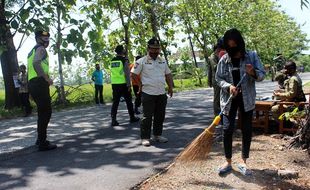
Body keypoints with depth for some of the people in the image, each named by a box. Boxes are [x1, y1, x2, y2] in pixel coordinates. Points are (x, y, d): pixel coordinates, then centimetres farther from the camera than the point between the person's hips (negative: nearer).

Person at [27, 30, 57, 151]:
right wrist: (47, 78, -20)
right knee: (46, 112, -8)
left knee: (43, 111, 19)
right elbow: (36, 63, -22)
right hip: (39, 83, -10)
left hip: (32, 84, 10)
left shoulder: (32, 51, 27)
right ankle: (43, 143, -7)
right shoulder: (41, 49, -3)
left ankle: (40, 139, 27)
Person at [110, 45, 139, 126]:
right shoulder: (124, 60, -9)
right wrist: (129, 85, -11)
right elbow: (127, 73, -13)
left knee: (115, 102, 6)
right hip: (123, 84, -5)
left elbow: (112, 73, 12)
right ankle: (132, 117, 21)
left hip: (114, 84, 5)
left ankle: (113, 120, 2)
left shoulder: (112, 61, 9)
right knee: (128, 101, 9)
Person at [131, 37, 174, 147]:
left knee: (160, 116, 12)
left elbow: (168, 74, 20)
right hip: (148, 93, -6)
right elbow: (133, 74, -4)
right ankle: (145, 138, 6)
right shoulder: (142, 61, -5)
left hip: (161, 93, 6)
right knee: (147, 116, -3)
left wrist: (170, 87, 12)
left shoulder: (163, 61, 14)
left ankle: (157, 135, 26)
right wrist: (140, 84, -5)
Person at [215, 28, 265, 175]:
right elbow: (218, 78, 0)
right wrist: (229, 86, -19)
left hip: (247, 99, 0)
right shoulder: (224, 59, -1)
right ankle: (228, 162, 13)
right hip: (229, 99, 0)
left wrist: (253, 73, -24)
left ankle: (243, 162, 20)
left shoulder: (252, 56, -2)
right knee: (227, 130, -2)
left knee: (247, 130, 5)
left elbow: (262, 75, -2)